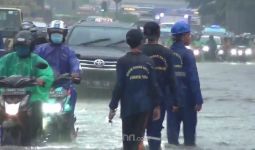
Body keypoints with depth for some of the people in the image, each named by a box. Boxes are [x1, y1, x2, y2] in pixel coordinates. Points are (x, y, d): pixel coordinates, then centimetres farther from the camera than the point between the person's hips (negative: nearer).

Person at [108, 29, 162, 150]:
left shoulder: (123, 62, -6)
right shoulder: (148, 61, 1)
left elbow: (119, 86, -8)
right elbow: (154, 85, 2)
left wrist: (113, 107, -3)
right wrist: (157, 106, 10)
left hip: (128, 107, -3)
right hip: (145, 107, 3)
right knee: (139, 137, 13)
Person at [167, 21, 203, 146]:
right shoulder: (187, 54, -13)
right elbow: (193, 78, -16)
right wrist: (198, 100, -14)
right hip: (186, 98, -5)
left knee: (173, 127, 8)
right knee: (189, 127, 4)